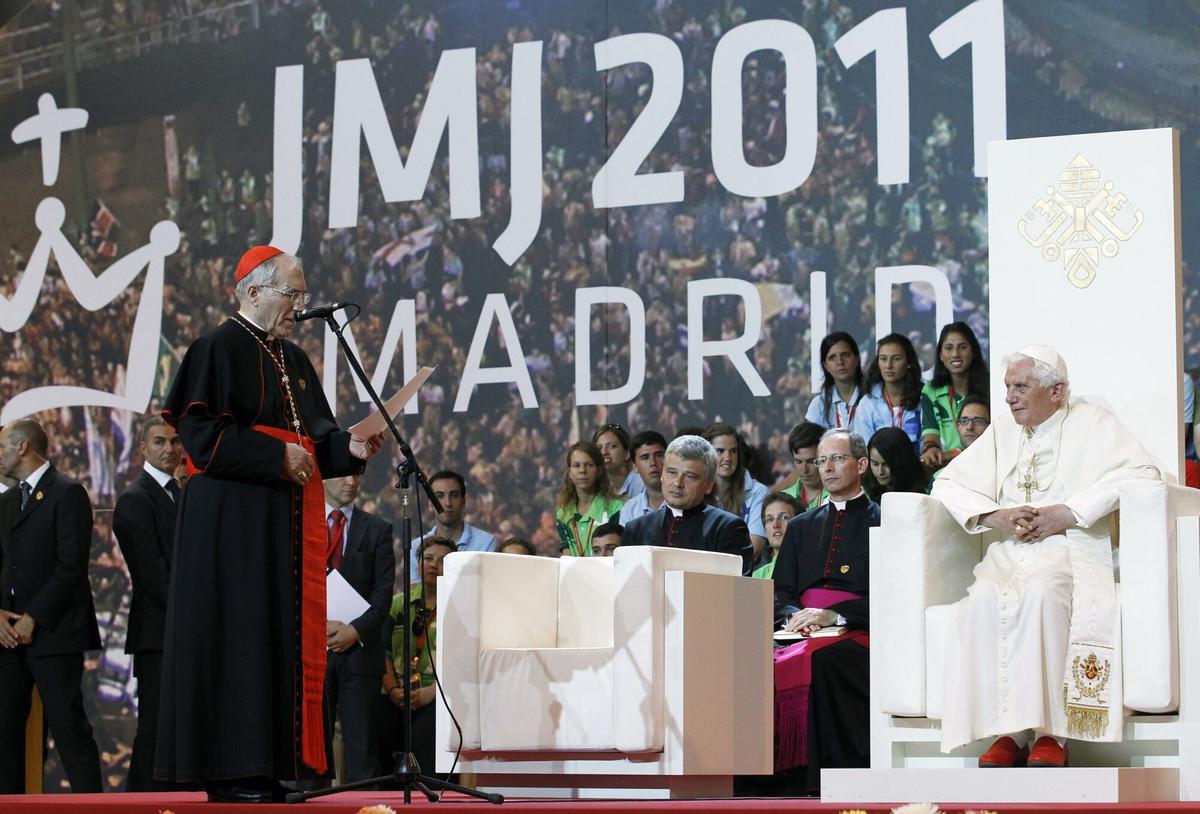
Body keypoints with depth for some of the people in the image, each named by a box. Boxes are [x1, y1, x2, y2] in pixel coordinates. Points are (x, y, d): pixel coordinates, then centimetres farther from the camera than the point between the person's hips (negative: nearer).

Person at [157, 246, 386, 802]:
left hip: (291, 522, 8)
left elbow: (316, 437, 21)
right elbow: (202, 433, -15)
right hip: (236, 520, -8)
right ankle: (230, 772, -7)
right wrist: (276, 455, -17)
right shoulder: (218, 349, -6)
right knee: (239, 640, -9)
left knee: (289, 640, 4)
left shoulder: (293, 360, 19)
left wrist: (350, 447, 1)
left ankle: (270, 765, 7)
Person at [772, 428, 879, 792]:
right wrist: (793, 615, -7)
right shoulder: (801, 527, 26)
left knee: (820, 660, -38)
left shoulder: (885, 523, 8)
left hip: (858, 633, -4)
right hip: (803, 633, 4)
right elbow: (780, 591, 17)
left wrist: (833, 615, -17)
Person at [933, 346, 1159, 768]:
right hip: (1010, 554, 4)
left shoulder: (1092, 424, 9)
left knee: (1042, 592, -37)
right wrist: (995, 516, -2)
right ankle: (1008, 729, -32)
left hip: (1073, 549, -4)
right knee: (984, 599, -30)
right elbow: (947, 484, 19)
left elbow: (1140, 472, -7)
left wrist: (1066, 514, -13)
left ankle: (1050, 731, -36)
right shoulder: (1001, 434, 23)